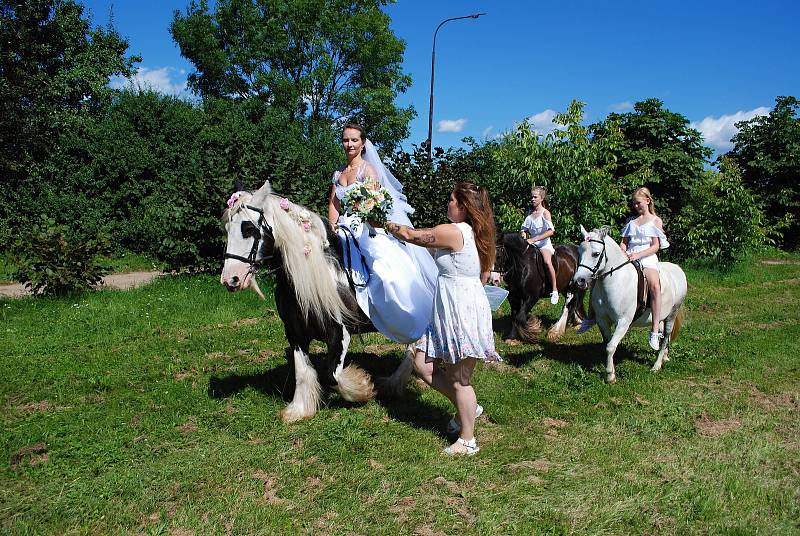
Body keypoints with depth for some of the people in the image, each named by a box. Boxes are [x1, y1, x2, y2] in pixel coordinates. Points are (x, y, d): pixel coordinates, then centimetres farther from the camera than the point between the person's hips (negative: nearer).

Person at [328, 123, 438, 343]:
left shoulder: (368, 168, -1)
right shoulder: (338, 173, 17)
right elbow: (333, 205, 12)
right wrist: (333, 226, -6)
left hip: (369, 230, -6)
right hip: (345, 232, 7)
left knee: (388, 274, -20)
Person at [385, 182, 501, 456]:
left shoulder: (453, 232, -17)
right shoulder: (477, 234, 12)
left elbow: (410, 235, -7)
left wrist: (385, 224, 9)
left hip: (462, 312, -10)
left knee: (459, 379, 2)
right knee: (423, 364, 11)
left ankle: (467, 441, 17)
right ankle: (468, 407, 24)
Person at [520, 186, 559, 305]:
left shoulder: (545, 213, -8)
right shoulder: (529, 213, 9)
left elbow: (551, 231, -19)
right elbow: (524, 229, 15)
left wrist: (534, 239, -24)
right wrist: (524, 237, -9)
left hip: (544, 244, -6)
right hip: (532, 244, 6)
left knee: (547, 261, -33)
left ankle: (554, 290, -23)